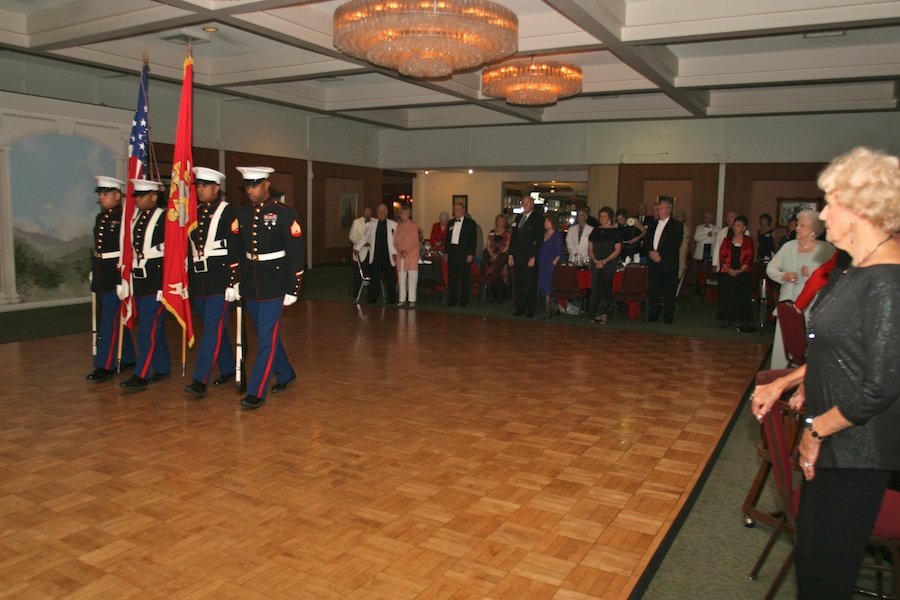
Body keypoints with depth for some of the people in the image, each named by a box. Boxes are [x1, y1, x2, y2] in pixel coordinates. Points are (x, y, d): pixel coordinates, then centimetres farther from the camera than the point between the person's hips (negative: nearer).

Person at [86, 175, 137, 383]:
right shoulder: (100, 218, 14)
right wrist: (94, 273, 21)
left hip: (116, 275, -9)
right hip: (101, 276, 9)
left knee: (110, 320, -7)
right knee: (116, 318, 15)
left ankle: (105, 366, -3)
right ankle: (128, 359, 25)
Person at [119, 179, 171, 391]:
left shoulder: (164, 219, -9)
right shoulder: (135, 219, 13)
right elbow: (131, 251, 17)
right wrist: (126, 281, 16)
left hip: (156, 282, -8)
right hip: (139, 281, 8)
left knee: (148, 330, -6)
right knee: (155, 327, 14)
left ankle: (140, 376, -3)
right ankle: (162, 369, 24)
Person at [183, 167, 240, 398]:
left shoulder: (228, 213, -6)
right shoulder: (193, 213, 14)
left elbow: (235, 250, -10)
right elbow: (189, 247, 18)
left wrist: (233, 283, -15)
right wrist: (186, 280, 17)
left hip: (220, 280, -7)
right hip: (198, 280, 7)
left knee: (213, 329, -8)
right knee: (215, 328, 15)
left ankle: (200, 380, -8)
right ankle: (227, 369, 28)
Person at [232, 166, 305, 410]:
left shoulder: (284, 213, -8)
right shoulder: (242, 214, 8)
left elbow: (297, 253, -10)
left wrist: (292, 289, -11)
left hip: (274, 285, -6)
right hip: (250, 285, 6)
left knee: (267, 339, -6)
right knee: (266, 335, 17)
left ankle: (256, 392, -1)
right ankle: (285, 374, 36)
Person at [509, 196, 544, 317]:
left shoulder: (537, 219, -4)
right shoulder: (518, 219, 15)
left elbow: (540, 240, -9)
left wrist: (533, 257, -14)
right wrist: (511, 255, 9)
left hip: (530, 257, -6)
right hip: (518, 257, 6)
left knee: (531, 285, 1)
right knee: (518, 283, 8)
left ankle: (531, 310, 9)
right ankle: (520, 308, 17)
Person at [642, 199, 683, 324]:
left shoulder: (676, 225, 1)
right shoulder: (653, 224, 18)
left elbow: (675, 244, -10)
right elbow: (646, 241, 13)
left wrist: (659, 254, -15)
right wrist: (651, 252, -6)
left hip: (668, 263, -5)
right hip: (653, 262, 5)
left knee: (669, 293, -3)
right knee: (653, 291, 7)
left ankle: (668, 318, 3)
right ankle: (652, 316, 14)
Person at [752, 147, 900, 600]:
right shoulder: (852, 274, 7)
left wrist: (818, 428, -13)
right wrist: (784, 383, 8)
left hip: (858, 450, -9)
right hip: (831, 439, 9)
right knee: (811, 546, 21)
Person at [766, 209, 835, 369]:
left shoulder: (827, 250, -3)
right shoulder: (789, 246, 9)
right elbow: (770, 268, 12)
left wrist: (812, 274, -18)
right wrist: (783, 276, -5)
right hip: (788, 303, 4)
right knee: (783, 343, 6)